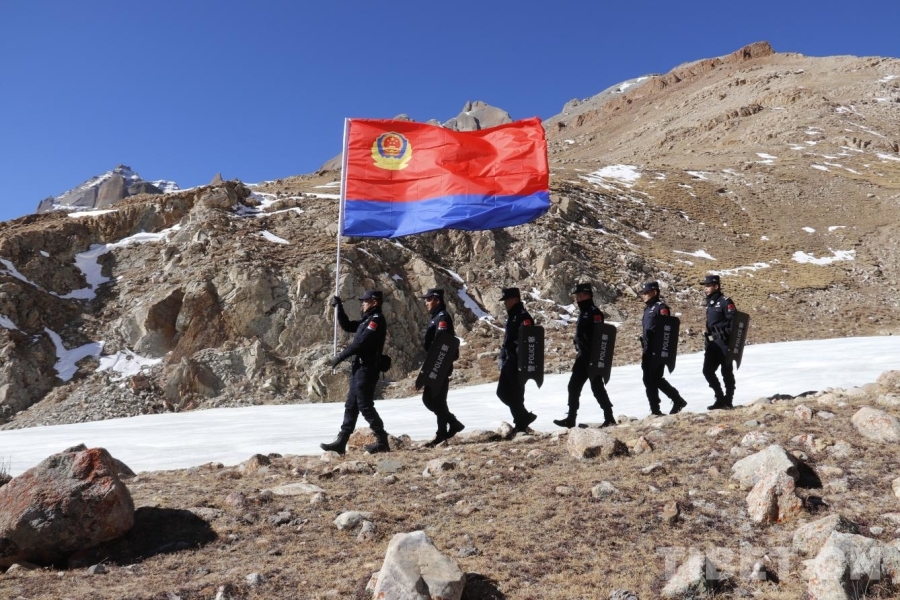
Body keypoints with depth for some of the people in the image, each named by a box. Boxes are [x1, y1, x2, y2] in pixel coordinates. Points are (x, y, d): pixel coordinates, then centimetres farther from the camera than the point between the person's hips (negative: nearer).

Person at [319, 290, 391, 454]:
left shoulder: (376, 319, -13)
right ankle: (341, 442, 14)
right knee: (351, 406, 10)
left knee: (365, 407, -7)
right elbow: (347, 325, 24)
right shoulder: (368, 320, 19)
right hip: (359, 369, 10)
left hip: (366, 370, -10)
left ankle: (382, 442, -1)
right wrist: (339, 308, 11)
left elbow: (360, 343, -21)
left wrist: (340, 356, -15)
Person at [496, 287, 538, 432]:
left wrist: (520, 363, -25)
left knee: (515, 395, -3)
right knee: (502, 392, 11)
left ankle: (521, 425, 9)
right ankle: (524, 417, 21)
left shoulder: (523, 317, -12)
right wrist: (503, 360, 20)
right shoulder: (512, 317, 18)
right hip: (509, 362, 10)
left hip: (517, 363, -10)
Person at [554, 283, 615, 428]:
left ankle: (609, 417, 7)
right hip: (583, 356, 10)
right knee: (573, 386, 11)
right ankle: (571, 418, 17)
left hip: (592, 357, -10)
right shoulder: (583, 312, 16)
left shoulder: (594, 312, -14)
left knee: (597, 387, -3)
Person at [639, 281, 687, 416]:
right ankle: (655, 410, 14)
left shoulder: (661, 307, -10)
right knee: (648, 380, 8)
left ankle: (678, 401, 8)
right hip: (648, 350, 9)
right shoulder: (648, 308, 18)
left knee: (656, 379, -7)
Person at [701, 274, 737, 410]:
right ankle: (720, 399, 13)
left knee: (726, 372, 1)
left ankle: (728, 401, 10)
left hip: (724, 342, -8)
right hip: (712, 342, 8)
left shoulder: (725, 302, -10)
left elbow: (734, 321, -15)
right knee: (707, 370, 3)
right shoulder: (710, 303, 15)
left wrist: (730, 341, -20)